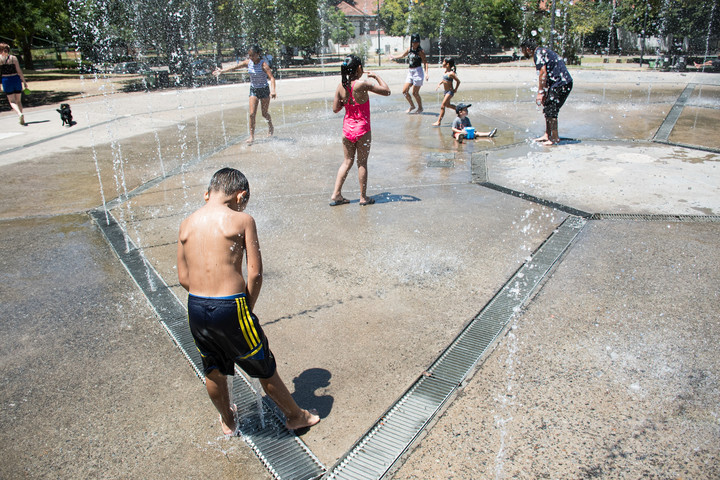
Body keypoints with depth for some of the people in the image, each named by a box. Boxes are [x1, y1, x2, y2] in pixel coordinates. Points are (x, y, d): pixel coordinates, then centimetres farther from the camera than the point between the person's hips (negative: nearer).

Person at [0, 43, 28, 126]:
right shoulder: (14, 58, 0)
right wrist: (24, 82, 3)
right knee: (18, 100, 13)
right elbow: (19, 71, -4)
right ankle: (22, 120, 11)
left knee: (12, 101, 2)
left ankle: (20, 114, -26)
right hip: (16, 79, 2)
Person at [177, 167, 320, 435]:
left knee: (213, 371, 25)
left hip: (196, 307, 5)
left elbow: (183, 277, 8)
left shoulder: (187, 224, 6)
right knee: (264, 368, 15)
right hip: (230, 307, -5)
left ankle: (227, 422, 49)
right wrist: (248, 309, 2)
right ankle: (295, 416, 36)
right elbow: (255, 274, -10)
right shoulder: (241, 220, -7)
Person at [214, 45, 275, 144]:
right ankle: (251, 136, -1)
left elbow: (271, 78, -29)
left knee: (264, 114, 5)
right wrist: (222, 70, 10)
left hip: (264, 90, -4)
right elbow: (235, 66, 6)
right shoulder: (248, 62, -4)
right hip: (253, 90, 4)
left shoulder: (263, 64, -19)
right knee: (252, 114, -6)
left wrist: (273, 91, -44)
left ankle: (270, 127, 38)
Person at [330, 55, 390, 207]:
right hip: (362, 129, -5)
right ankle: (363, 197, 16)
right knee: (362, 163, 6)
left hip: (347, 128, 5)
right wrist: (376, 77, 3)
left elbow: (335, 109, 5)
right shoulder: (362, 84, -16)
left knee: (347, 162, 15)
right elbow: (386, 91, -9)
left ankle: (336, 194, 14)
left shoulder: (341, 87, -2)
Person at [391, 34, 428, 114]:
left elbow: (425, 62, -14)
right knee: (404, 91, 3)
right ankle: (412, 106, 21)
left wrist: (426, 73, -27)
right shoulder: (409, 49, 9)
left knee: (415, 93, -4)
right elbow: (403, 55, 28)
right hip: (410, 72, 7)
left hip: (418, 72, -7)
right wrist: (394, 58, 43)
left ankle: (420, 108, 17)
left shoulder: (420, 51, -9)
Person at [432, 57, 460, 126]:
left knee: (442, 106, -12)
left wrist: (455, 89, -8)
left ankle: (439, 121, -11)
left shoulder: (451, 73, -21)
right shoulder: (446, 71, 5)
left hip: (450, 91, -10)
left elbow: (458, 81, -16)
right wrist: (439, 84, 9)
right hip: (446, 91, 10)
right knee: (447, 105, 25)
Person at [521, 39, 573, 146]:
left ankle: (554, 138, -4)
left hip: (560, 84, -10)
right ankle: (547, 135, 21)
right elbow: (546, 75, 23)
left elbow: (543, 73, -18)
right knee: (547, 108, 15)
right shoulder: (542, 52, 22)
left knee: (550, 110, -8)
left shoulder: (538, 53, -8)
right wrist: (544, 93, 21)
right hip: (565, 83, 10)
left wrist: (540, 93, -17)